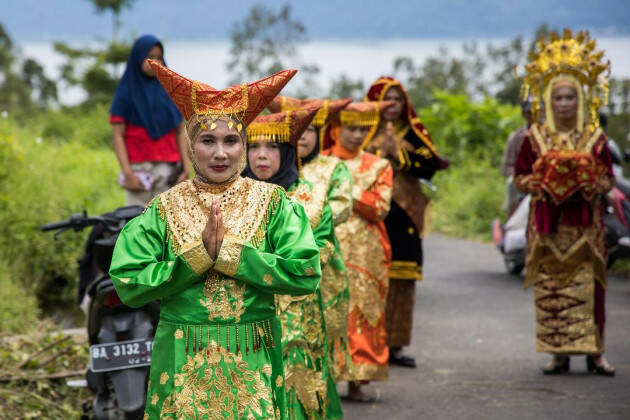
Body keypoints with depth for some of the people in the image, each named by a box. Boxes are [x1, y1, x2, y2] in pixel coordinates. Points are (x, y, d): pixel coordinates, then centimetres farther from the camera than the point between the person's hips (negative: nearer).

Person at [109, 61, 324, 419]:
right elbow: (128, 286, -7)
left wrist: (229, 252, -16)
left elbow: (308, 275, -12)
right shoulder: (164, 209, 0)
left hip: (253, 364, 0)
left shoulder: (271, 202, -1)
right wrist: (198, 255, -17)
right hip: (183, 363, 0)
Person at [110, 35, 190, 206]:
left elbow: (180, 132, 13)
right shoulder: (127, 92, 5)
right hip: (139, 169, -3)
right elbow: (118, 136, 0)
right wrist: (127, 173, -10)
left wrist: (186, 166, 2)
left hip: (168, 169, 3)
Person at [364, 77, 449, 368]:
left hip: (404, 216, 2)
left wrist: (398, 153, -10)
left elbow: (429, 167, -2)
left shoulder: (413, 134, 13)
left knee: (402, 281, -1)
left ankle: (395, 345, 5)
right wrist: (380, 153, -12)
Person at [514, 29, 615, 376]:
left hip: (584, 224, 0)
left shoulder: (595, 137, 5)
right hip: (547, 224, 1)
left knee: (587, 285, -4)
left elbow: (608, 178, 8)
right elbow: (519, 176, 8)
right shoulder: (535, 137, 5)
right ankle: (559, 353, 5)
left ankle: (594, 351, 1)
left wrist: (592, 184, -12)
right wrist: (540, 184, -11)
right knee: (549, 287, -1)